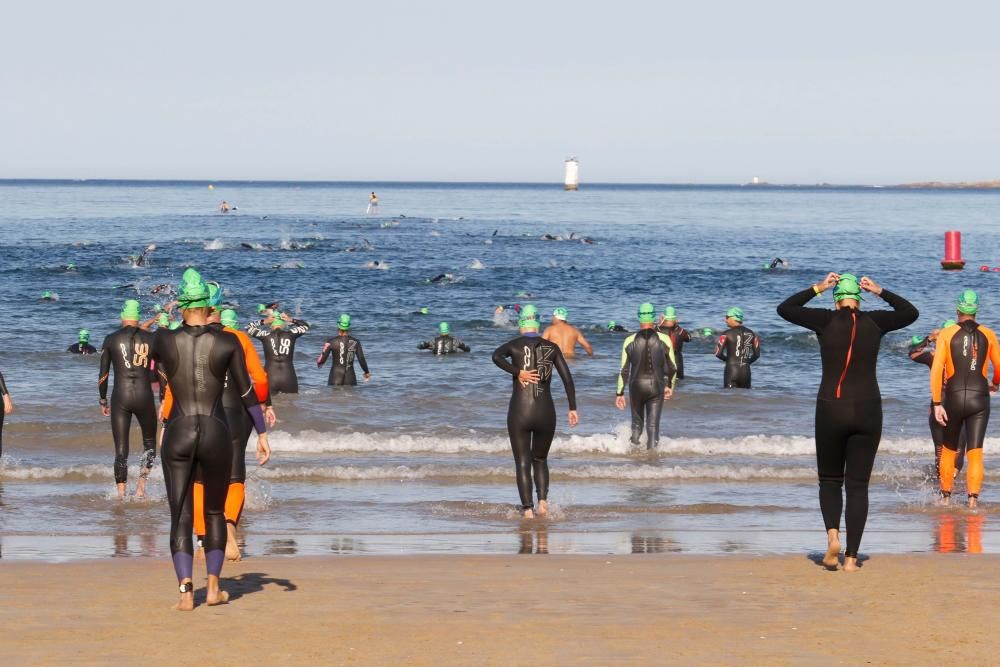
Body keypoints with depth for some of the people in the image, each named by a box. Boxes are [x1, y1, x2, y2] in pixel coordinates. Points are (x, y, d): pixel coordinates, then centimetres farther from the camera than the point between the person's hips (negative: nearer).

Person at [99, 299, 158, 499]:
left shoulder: (111, 339, 3)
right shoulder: (151, 339, 4)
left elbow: (103, 374, 5)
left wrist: (103, 401, 16)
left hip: (120, 396, 0)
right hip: (144, 396, 0)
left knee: (120, 450, 6)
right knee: (150, 442, 21)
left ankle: (121, 494, -2)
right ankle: (142, 482, 4)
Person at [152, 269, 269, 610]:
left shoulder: (164, 339, -1)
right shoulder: (228, 342, -3)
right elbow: (247, 392, 0)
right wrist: (262, 434, 8)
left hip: (178, 434, 0)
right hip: (216, 434, 0)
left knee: (180, 517, 4)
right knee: (215, 512, 20)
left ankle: (186, 590, -14)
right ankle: (213, 586, 18)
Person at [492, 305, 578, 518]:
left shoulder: (515, 345, 0)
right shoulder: (551, 347, 5)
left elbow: (496, 356, -22)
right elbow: (567, 378, 0)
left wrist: (518, 372, -16)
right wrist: (573, 409, 3)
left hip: (519, 413, -2)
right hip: (546, 413, 2)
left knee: (522, 464, 4)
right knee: (540, 460, 21)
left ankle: (527, 510, -6)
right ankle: (543, 500, 2)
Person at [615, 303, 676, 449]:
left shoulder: (630, 341, -1)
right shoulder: (664, 339, -3)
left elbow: (624, 370, 1)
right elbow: (672, 368, 3)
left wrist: (620, 393, 8)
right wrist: (670, 386, 18)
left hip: (636, 386, 1)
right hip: (656, 387, -1)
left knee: (637, 423, 18)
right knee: (653, 425, 1)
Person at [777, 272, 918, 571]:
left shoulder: (826, 321, -3)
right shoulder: (874, 322, 2)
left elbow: (784, 308, 10)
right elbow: (911, 313, 20)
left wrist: (817, 288, 15)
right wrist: (880, 292, 21)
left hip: (831, 409, -1)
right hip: (868, 411, 1)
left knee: (829, 480, 16)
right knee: (858, 485, 6)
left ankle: (832, 533, -10)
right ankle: (851, 556, 0)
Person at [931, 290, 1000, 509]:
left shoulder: (946, 334, -1)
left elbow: (936, 370, -9)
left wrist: (937, 403, -8)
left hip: (954, 397, 0)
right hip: (979, 398, 0)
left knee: (949, 449, 18)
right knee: (975, 452, -1)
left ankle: (946, 497, 25)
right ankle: (973, 498, -15)